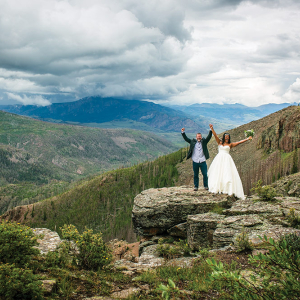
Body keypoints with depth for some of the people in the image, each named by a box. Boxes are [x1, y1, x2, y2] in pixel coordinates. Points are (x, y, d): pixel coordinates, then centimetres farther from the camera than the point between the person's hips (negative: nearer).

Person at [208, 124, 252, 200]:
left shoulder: (230, 144, 11)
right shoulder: (220, 142, 13)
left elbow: (239, 142, 9)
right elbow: (215, 135, 5)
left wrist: (247, 139, 7)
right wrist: (212, 129, -6)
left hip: (227, 159, -1)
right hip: (219, 158, 1)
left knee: (227, 173, -11)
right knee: (217, 173, -7)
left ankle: (227, 189, -17)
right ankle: (217, 188, -9)